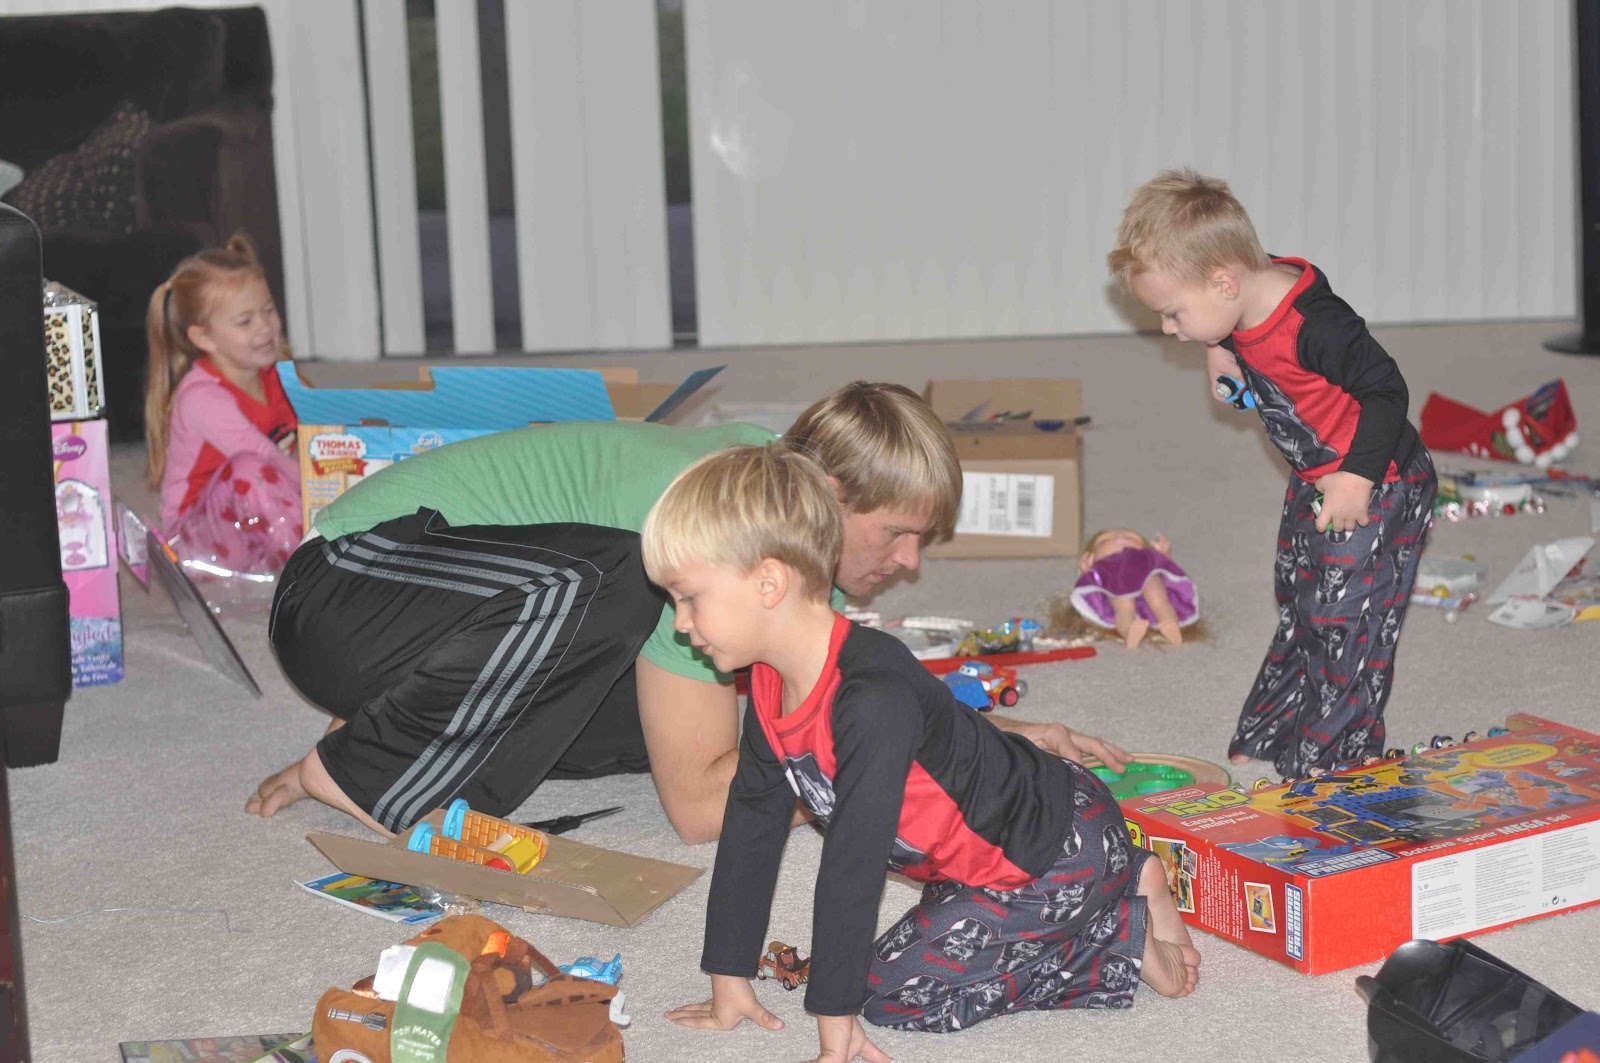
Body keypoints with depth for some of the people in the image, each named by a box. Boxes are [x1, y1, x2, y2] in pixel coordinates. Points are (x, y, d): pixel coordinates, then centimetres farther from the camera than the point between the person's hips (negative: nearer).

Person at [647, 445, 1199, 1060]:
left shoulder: (872, 702, -34)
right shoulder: (772, 688, -4)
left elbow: (853, 862, -31)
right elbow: (750, 825, 4)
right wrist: (729, 981, 5)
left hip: (1064, 852, -10)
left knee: (893, 988, -13)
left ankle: (1129, 940, -3)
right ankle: (1124, 888, 19)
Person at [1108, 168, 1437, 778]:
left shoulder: (1315, 322, -32)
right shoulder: (1247, 312, -6)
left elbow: (1385, 390, -29)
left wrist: (1358, 476, -30)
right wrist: (1224, 357, 2)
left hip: (1375, 489, -9)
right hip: (1313, 484, 9)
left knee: (1343, 628, -5)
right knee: (1298, 618, 18)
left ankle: (1332, 762, 6)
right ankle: (1262, 743, 29)